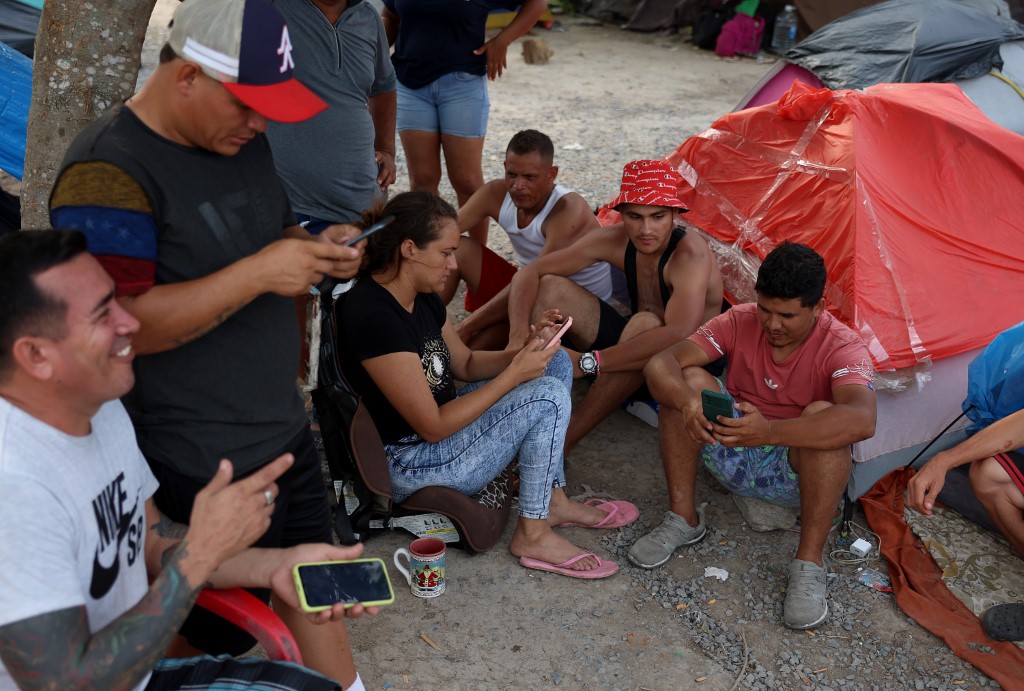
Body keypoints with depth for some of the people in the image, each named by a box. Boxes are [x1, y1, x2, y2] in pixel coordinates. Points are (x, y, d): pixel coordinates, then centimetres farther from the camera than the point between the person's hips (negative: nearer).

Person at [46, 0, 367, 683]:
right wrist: (258, 274, -29)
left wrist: (318, 250, -4)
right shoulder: (108, 172, -21)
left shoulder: (243, 140, 6)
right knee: (216, 640, 11)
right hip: (203, 469, -8)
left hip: (286, 429, 8)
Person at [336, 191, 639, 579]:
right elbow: (433, 427, -25)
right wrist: (515, 374, -22)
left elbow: (466, 364, 13)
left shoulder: (421, 295, 2)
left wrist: (524, 352, -6)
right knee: (548, 396, -19)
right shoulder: (373, 317, -28)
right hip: (408, 464, -10)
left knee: (555, 363, 8)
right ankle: (532, 534, -5)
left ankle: (553, 500, 10)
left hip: (437, 424, 10)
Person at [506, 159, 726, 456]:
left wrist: (586, 362, -47)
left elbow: (679, 334, -45)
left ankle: (560, 446, -34)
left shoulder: (690, 254, -28)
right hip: (636, 343, 6)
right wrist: (518, 338, -29)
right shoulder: (615, 240, -11)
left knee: (646, 323, -40)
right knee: (550, 288, -12)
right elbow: (529, 273, -10)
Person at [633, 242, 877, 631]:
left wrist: (769, 431, -53)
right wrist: (686, 401, -43)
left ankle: (809, 563, -24)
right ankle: (683, 519, -9)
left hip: (796, 475, -3)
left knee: (822, 414, -34)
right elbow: (660, 364, -19)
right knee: (688, 380, -20)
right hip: (733, 459, 3)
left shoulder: (842, 347, -19)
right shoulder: (740, 322, -9)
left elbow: (862, 420, -41)